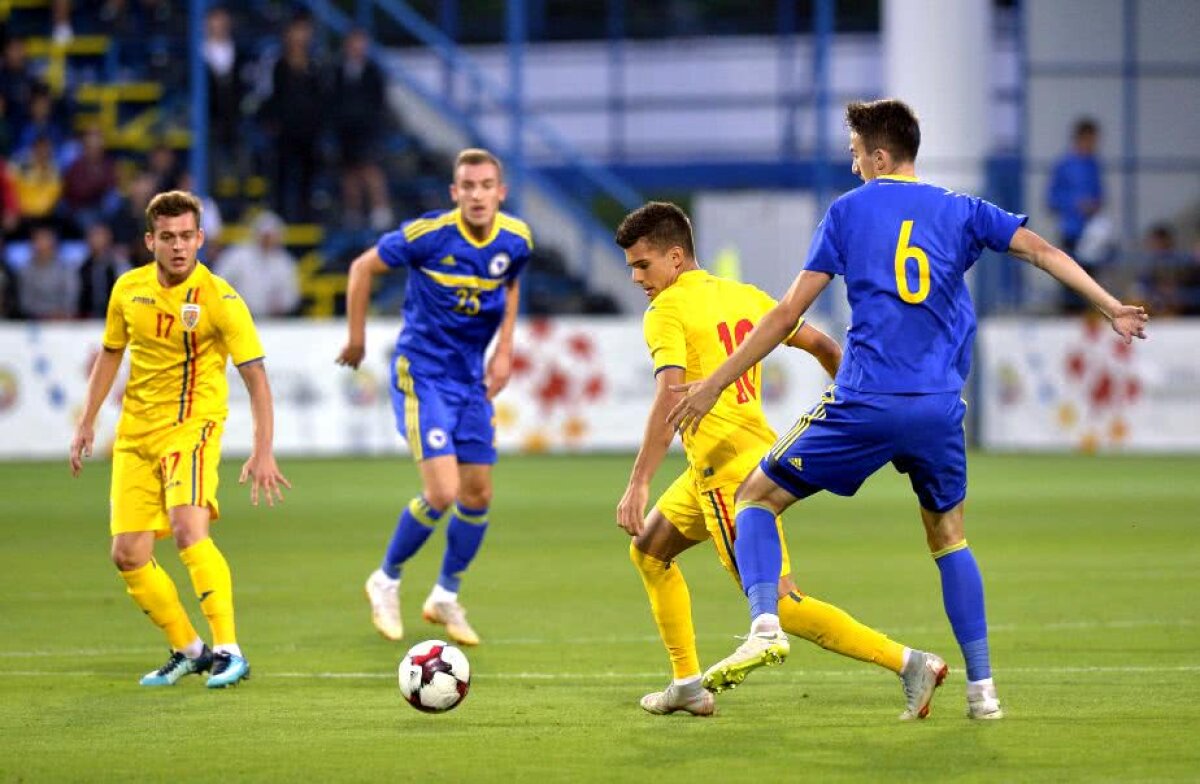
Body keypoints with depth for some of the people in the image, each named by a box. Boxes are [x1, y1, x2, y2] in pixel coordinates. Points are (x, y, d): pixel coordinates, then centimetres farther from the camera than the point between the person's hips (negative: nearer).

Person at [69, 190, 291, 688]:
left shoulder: (219, 299, -12)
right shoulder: (128, 290, 3)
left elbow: (256, 376, -12)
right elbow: (110, 355, 19)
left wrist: (263, 452, -19)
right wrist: (87, 423, 15)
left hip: (192, 426, -6)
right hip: (134, 431, 6)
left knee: (188, 530, -28)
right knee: (128, 555, 1)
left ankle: (229, 652, -25)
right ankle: (187, 651, 19)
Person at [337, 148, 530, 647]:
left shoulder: (515, 241, -5)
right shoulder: (428, 234, -20)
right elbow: (363, 267, -5)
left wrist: (504, 350, 9)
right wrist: (357, 338, 0)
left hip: (471, 377, 6)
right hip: (421, 374, -6)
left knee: (478, 495, 7)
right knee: (442, 492, -16)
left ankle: (446, 596, 29)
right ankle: (386, 581, 9)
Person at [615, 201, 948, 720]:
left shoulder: (667, 311, -9)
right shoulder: (743, 296, 14)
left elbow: (670, 399, -23)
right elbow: (823, 346, 17)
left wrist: (638, 483, -27)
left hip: (726, 470, -9)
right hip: (759, 451, 9)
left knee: (778, 604, -9)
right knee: (649, 551, 22)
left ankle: (910, 664, -15)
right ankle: (687, 685, 23)